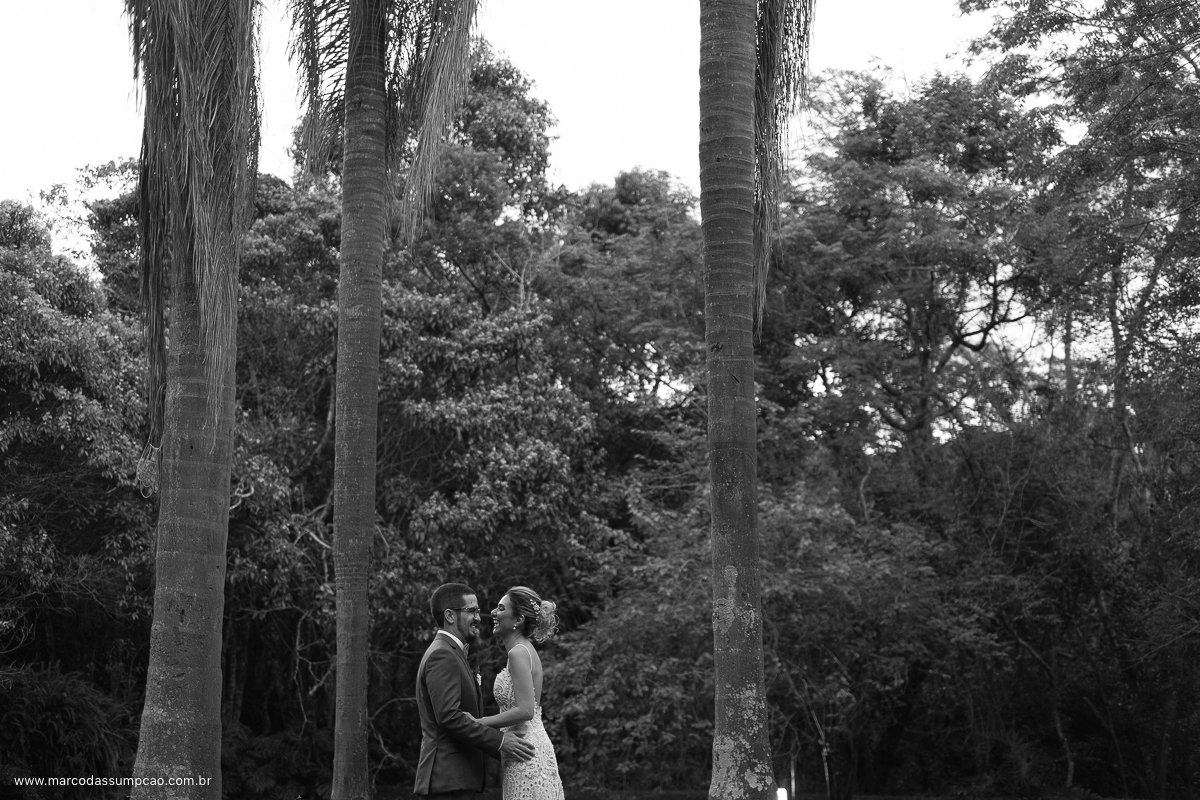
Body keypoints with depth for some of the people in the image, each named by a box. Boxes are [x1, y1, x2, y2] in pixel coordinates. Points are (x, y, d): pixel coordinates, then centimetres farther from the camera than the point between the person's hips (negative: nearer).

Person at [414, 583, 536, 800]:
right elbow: (448, 716, -22)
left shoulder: (451, 653, 19)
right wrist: (499, 740, -17)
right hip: (450, 776, -10)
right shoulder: (442, 656, -13)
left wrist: (499, 748, 13)